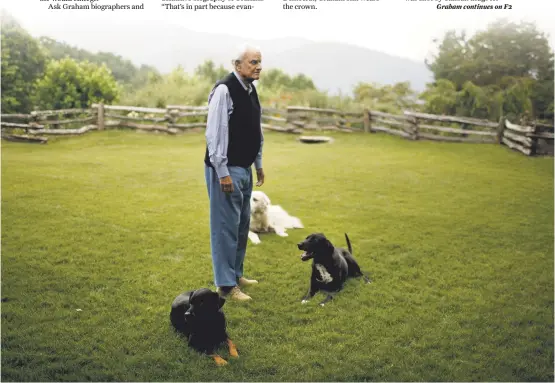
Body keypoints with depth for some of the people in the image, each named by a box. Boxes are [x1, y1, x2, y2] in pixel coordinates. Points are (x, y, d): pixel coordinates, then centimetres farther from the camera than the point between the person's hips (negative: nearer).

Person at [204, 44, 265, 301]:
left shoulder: (251, 90, 11)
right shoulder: (224, 90, -16)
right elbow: (214, 133, -20)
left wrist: (259, 164, 19)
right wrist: (223, 172, -21)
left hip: (245, 169, 9)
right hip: (226, 170, -9)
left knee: (242, 224, 16)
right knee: (226, 226, -3)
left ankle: (236, 274, 31)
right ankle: (226, 285, 8)